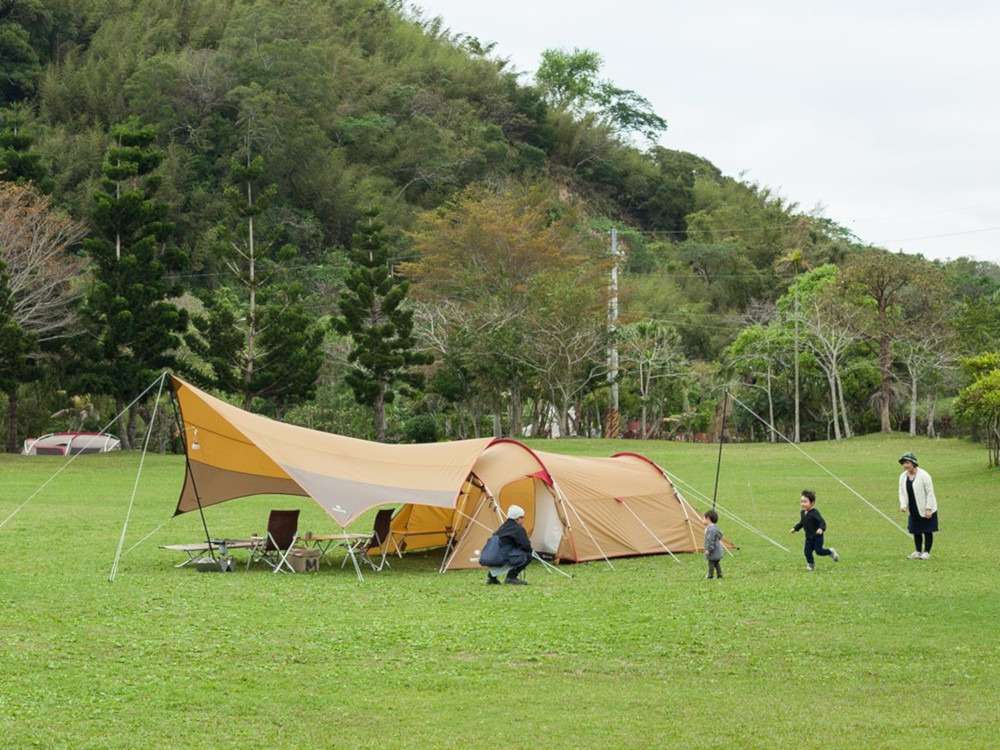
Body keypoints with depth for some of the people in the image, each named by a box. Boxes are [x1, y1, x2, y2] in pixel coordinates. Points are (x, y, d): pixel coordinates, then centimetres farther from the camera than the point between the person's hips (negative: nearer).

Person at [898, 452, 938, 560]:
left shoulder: (923, 476, -16)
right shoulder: (903, 477, 2)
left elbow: (930, 493, -14)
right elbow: (902, 492, 8)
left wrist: (928, 509, -18)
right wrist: (903, 505, -9)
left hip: (926, 510, -6)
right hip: (914, 511, 6)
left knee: (927, 531, 1)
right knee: (916, 531, 10)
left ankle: (926, 552, 10)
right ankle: (917, 551, 21)